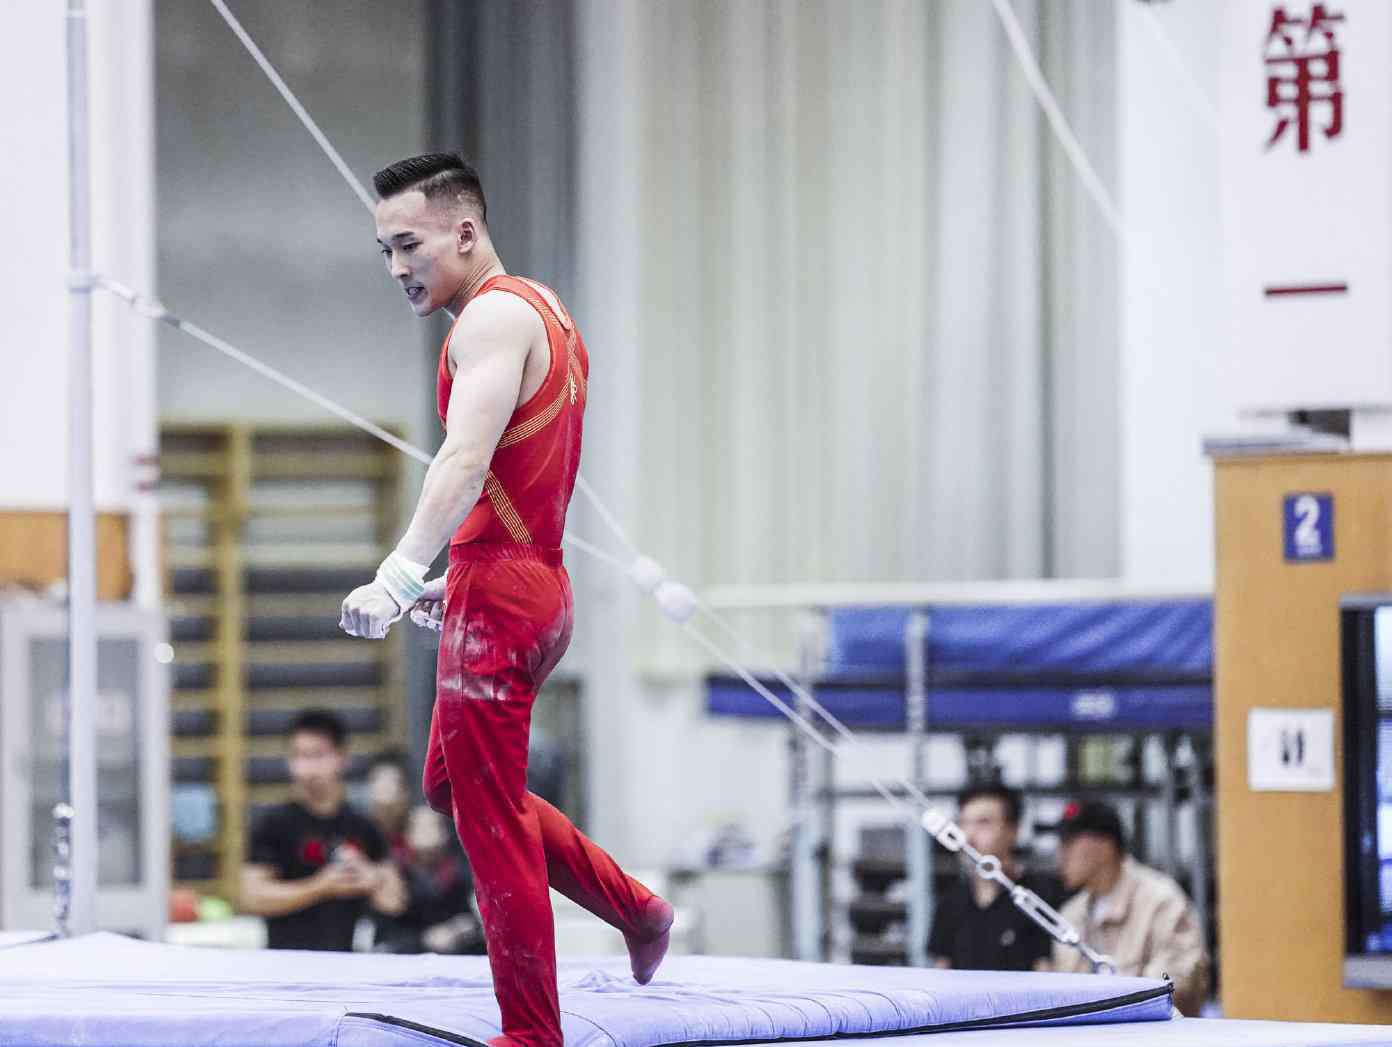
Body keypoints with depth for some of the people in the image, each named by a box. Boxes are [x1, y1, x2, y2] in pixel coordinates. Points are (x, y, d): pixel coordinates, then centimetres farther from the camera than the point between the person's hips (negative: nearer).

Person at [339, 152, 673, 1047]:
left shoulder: (495, 318, -14)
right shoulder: (540, 311, 18)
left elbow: (466, 461, -30)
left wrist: (398, 576, -39)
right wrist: (452, 577, 23)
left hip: (498, 598, -10)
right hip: (540, 581, 10)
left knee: (492, 820, -6)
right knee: (454, 786, 21)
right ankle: (636, 910, 23)